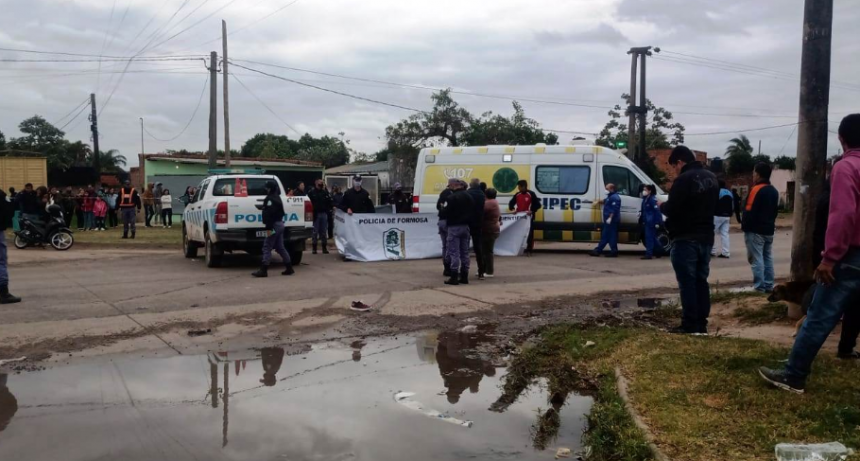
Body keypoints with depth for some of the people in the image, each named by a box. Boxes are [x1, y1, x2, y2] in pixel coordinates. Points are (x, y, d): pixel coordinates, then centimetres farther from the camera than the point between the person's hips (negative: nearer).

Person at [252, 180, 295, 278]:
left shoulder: (270, 199, -15)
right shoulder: (277, 197, 17)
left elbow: (270, 215, -22)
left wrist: (269, 228, -25)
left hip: (275, 225, -10)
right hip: (279, 224, 10)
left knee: (267, 247, -8)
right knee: (280, 247, 13)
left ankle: (263, 270, -10)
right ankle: (289, 268, 14)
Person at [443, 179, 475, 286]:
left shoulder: (451, 197, -15)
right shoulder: (469, 197, 10)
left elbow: (446, 213, -15)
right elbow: (472, 214, 12)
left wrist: (443, 208, 5)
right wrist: (470, 226, 16)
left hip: (454, 227, -7)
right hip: (466, 227, 7)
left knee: (454, 252, -4)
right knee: (465, 252, 11)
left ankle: (454, 277, -5)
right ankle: (464, 276, 14)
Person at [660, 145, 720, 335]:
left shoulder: (683, 179, -17)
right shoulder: (711, 178, 12)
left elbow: (672, 210, -18)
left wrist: (662, 206, 2)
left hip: (686, 239, -8)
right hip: (706, 237, 8)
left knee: (687, 282, -4)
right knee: (701, 280, 12)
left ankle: (690, 325, -3)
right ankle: (701, 323, 15)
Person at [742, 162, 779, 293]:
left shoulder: (757, 189, -14)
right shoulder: (774, 191, 12)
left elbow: (749, 211, -18)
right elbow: (776, 210, 18)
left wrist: (745, 227, -12)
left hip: (755, 230, -8)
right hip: (769, 230, 8)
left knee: (756, 259, -6)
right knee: (768, 258, 11)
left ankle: (759, 287, -7)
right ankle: (768, 286, 13)